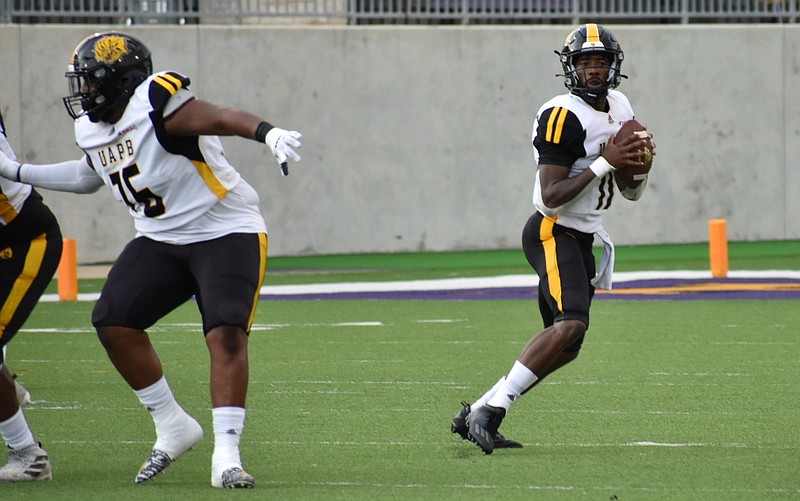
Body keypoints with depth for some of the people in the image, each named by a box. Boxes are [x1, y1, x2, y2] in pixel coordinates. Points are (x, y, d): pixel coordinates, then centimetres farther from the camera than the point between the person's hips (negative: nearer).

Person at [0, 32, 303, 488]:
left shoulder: (157, 105, -21)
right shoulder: (93, 129, 5)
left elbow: (222, 117, -35)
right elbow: (90, 175, 27)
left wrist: (269, 133, -54)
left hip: (227, 232, -8)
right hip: (162, 240, 8)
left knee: (226, 332, -22)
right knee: (113, 321, -5)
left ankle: (226, 455, -20)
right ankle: (174, 428, 8)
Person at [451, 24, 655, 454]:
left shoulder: (619, 107, 12)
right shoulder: (564, 116, -16)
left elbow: (631, 191, 20)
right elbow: (552, 195, -21)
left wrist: (637, 161, -2)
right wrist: (604, 163, -24)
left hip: (580, 239, 9)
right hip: (553, 233, -9)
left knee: (565, 347, 8)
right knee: (571, 323, -28)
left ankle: (477, 415, 13)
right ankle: (491, 410, -28)